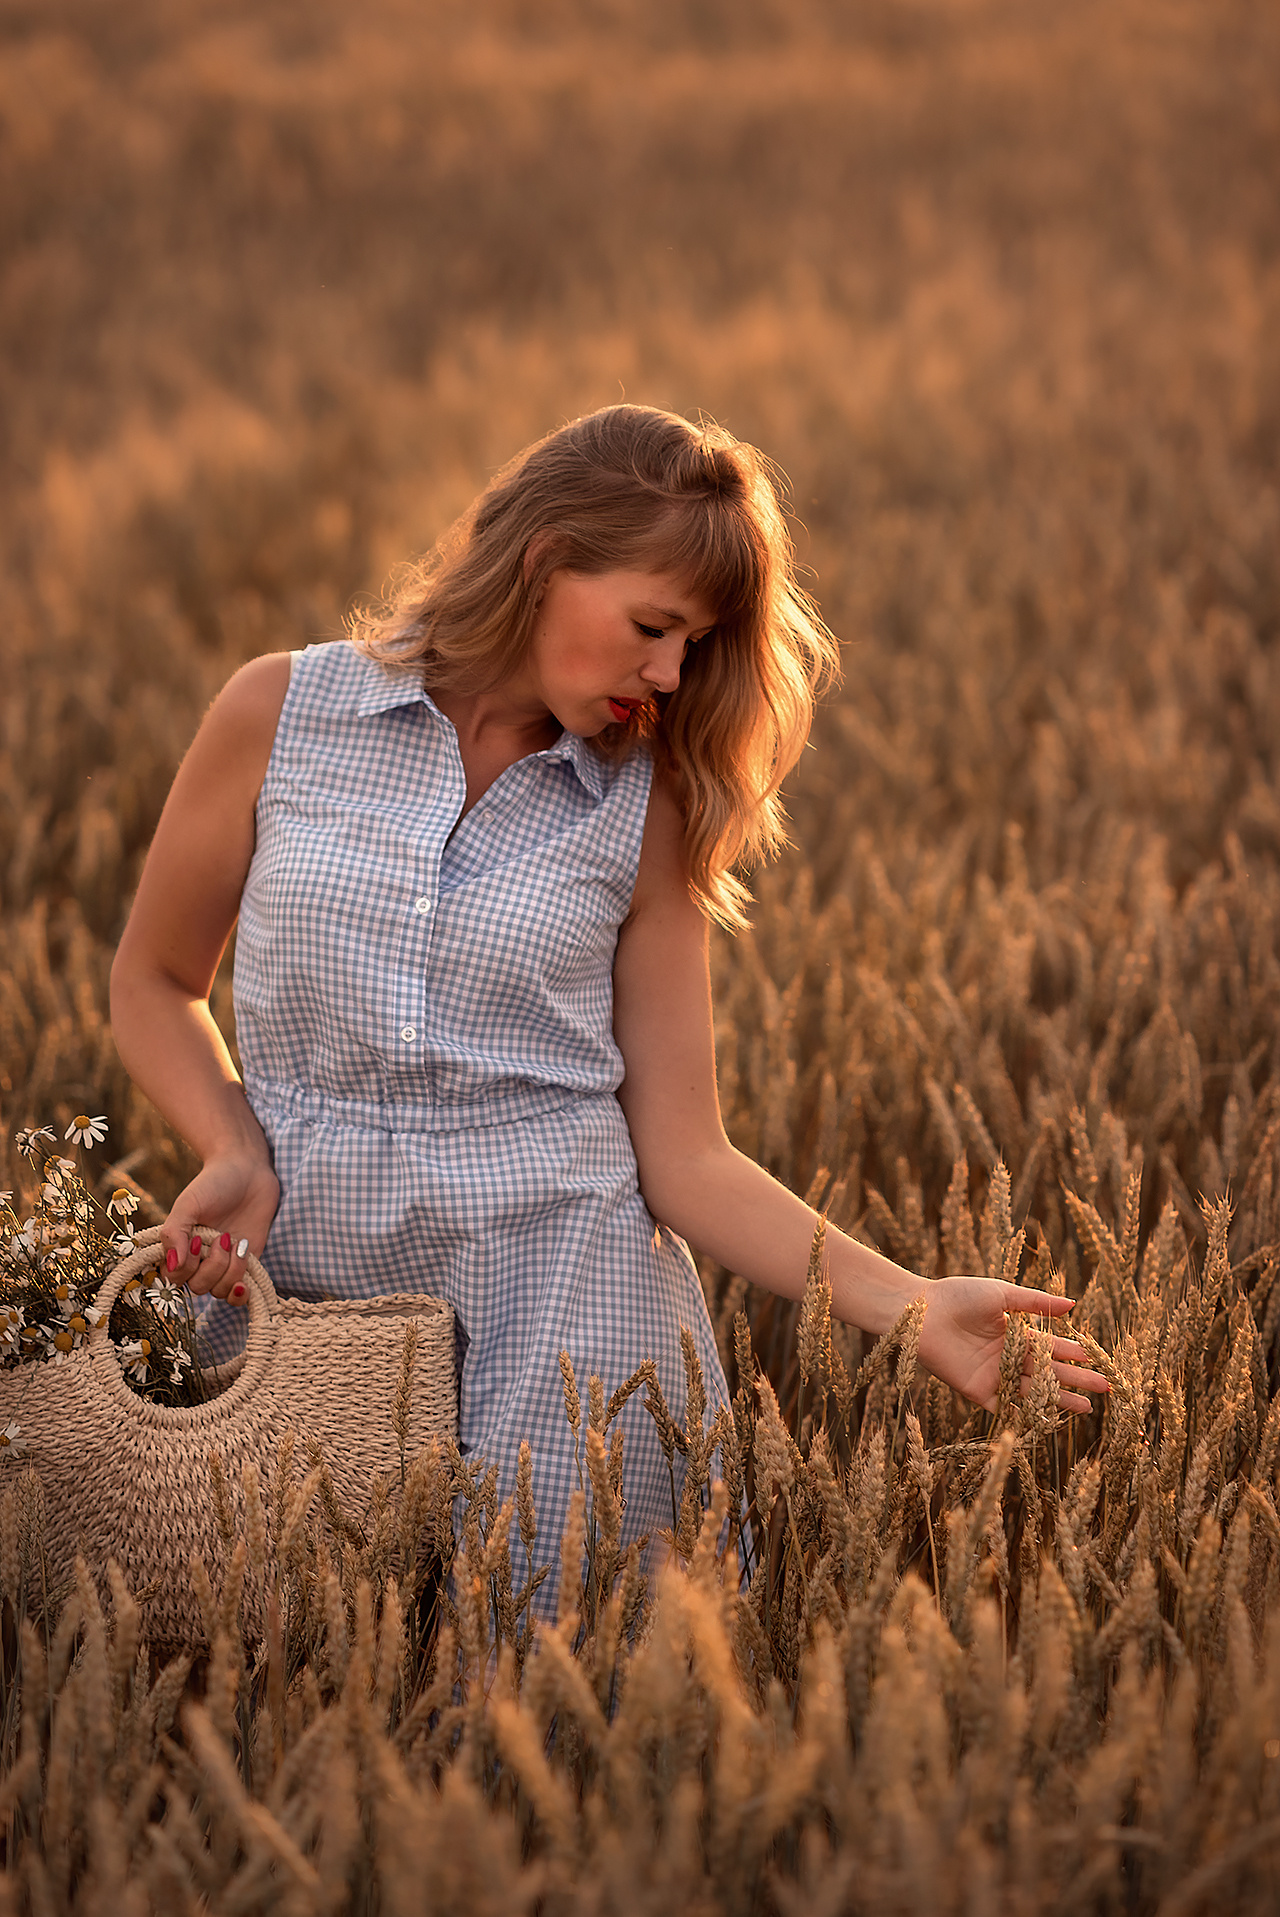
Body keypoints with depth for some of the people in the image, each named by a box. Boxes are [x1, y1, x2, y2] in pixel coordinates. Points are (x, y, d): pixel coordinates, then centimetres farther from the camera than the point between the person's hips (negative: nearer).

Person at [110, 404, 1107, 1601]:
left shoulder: (645, 814, 1)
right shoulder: (281, 716, -1)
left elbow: (683, 1160, -1)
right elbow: (154, 982, 11)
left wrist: (907, 1304, -13)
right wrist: (235, 1155, -8)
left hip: (559, 1290, 0)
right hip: (300, 1282, 1)